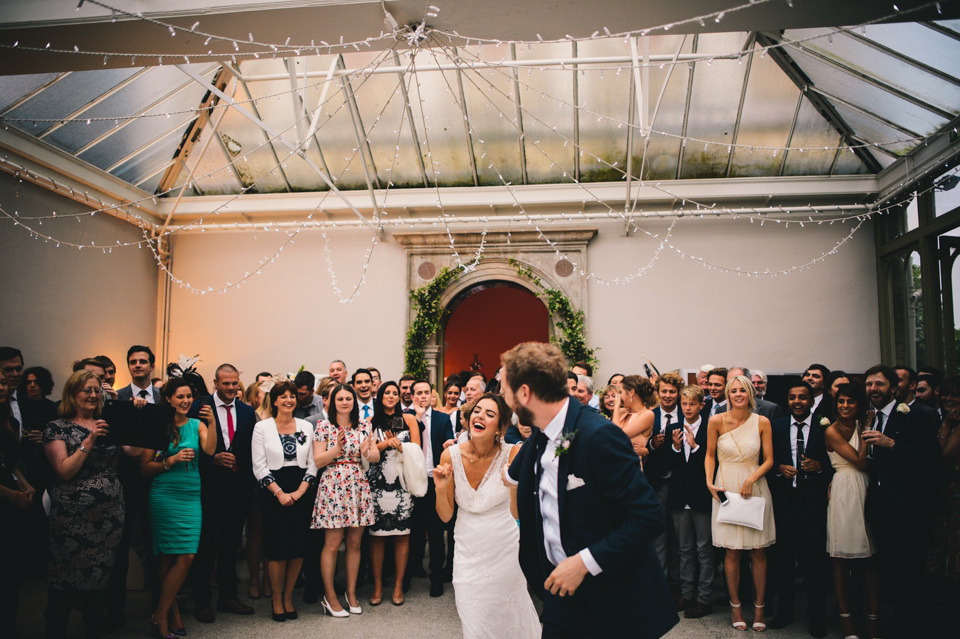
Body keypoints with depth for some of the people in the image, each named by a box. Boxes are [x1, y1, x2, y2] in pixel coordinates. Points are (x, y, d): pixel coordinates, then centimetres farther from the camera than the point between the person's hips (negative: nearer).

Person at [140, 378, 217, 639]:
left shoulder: (197, 424, 9)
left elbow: (210, 449, -9)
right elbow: (145, 467, 1)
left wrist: (212, 423, -20)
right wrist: (172, 460, -12)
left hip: (191, 497, 4)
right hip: (165, 496, -3)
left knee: (186, 557, -2)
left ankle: (162, 614, 13)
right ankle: (164, 615, 7)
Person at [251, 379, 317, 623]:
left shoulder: (306, 427, 7)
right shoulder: (262, 427, 0)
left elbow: (313, 464, 6)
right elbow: (259, 467, -4)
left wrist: (299, 492, -6)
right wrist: (280, 493, -11)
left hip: (301, 494, 3)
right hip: (273, 494, -2)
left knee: (298, 547, 2)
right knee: (277, 548, -3)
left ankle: (288, 597, 19)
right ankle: (277, 600, 14)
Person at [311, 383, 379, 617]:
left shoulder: (364, 426, 9)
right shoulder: (324, 426, -1)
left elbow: (377, 456, 3)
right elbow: (318, 461, -5)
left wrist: (367, 452, -20)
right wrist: (337, 447, -20)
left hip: (358, 487, 3)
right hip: (333, 487, -3)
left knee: (355, 544, 9)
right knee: (332, 545, -1)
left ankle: (351, 593, 22)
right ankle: (329, 596, 11)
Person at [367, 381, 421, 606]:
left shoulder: (408, 419, 10)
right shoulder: (371, 421, 11)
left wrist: (398, 445, -9)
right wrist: (387, 443, -9)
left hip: (403, 482, 0)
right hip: (377, 482, 0)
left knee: (402, 534, 1)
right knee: (377, 534, 0)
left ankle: (398, 585, 12)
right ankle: (377, 586, 12)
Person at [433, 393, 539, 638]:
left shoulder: (511, 454, -15)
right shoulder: (451, 455, -9)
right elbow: (446, 516, -3)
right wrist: (441, 489, -21)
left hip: (504, 549, -1)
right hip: (468, 551, 2)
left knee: (507, 618, 11)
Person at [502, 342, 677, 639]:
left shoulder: (599, 436, -23)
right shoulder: (539, 438, 1)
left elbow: (648, 517, -25)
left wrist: (584, 562, -25)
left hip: (613, 604, -6)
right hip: (560, 588, 7)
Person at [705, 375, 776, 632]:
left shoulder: (762, 422, -1)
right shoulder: (716, 421, -3)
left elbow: (769, 460, 1)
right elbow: (710, 455, 6)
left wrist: (751, 479, -14)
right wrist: (709, 482, -6)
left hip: (755, 489, 1)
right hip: (727, 488, -1)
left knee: (758, 551, 4)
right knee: (732, 551, 3)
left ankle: (759, 607, 19)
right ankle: (735, 605, 18)